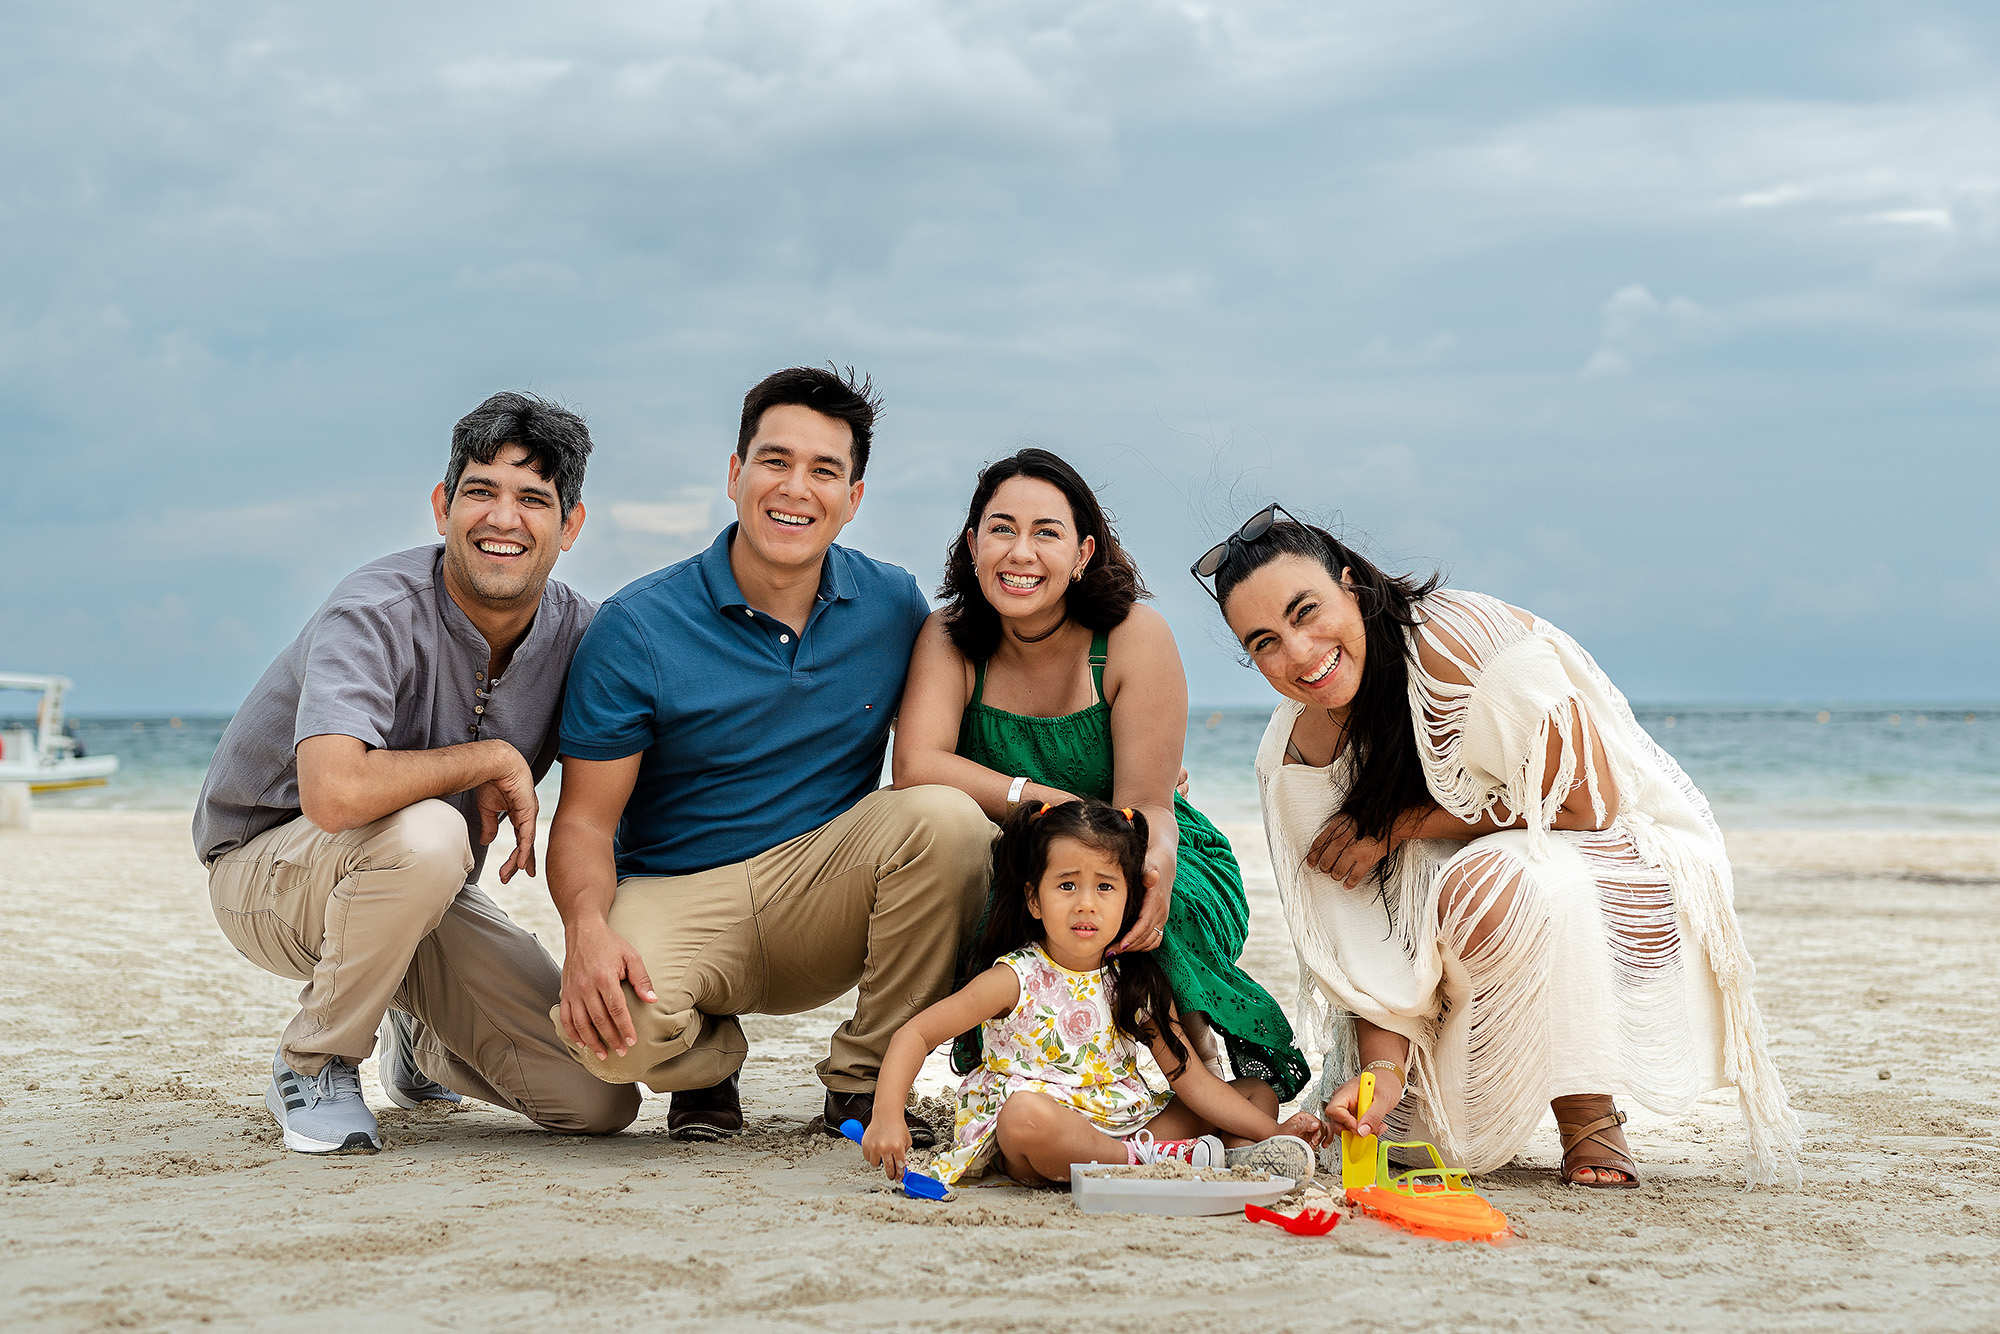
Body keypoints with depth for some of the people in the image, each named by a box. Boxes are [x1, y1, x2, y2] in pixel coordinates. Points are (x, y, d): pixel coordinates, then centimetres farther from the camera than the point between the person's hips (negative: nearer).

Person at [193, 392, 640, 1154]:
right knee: (423, 833, -41)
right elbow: (335, 793, -44)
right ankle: (314, 1066, -13)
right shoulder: (378, 613, -27)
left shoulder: (577, 635, -9)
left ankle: (423, 1042, 27)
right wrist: (492, 760, -30)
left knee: (598, 1103, -7)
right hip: (265, 874, -5)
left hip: (418, 894, 6)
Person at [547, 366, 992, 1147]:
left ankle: (864, 1079, -7)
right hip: (678, 898, -2)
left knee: (946, 818, -27)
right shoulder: (636, 628, -8)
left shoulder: (894, 607, 1)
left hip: (824, 898, 3)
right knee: (612, 1023, -35)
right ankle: (708, 1060, 6)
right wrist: (587, 928, -30)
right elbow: (585, 819, -9)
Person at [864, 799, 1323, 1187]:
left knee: (1259, 1093, 3)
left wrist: (1274, 1132, -6)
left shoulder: (1140, 985, 5)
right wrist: (887, 1115, -23)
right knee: (1026, 1113, -41)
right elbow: (914, 1035, -7)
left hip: (1121, 1126, 5)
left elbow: (1192, 1080, 5)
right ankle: (1148, 1160, -29)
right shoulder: (1015, 980, -7)